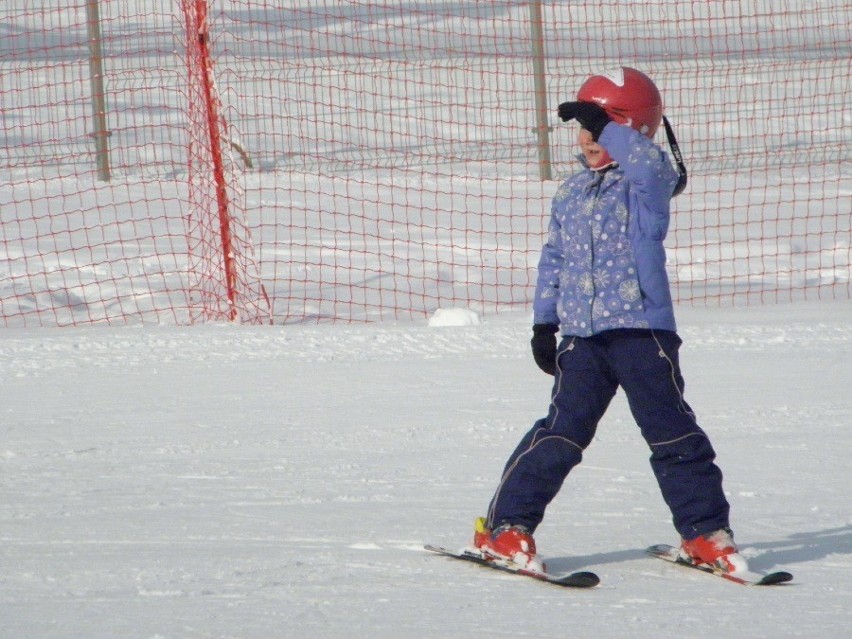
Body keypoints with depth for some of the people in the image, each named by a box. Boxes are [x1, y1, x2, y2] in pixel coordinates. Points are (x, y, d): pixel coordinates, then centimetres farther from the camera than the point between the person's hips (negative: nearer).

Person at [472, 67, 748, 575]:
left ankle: (705, 531, 11)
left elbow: (647, 162, -28)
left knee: (673, 433, 1)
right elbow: (554, 261, 19)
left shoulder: (649, 181, -2)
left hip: (643, 330, -3)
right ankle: (506, 525, 4)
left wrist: (603, 126, -22)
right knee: (563, 431, -1)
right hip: (583, 337, 3)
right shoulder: (571, 194, 14)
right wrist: (544, 323, 13)